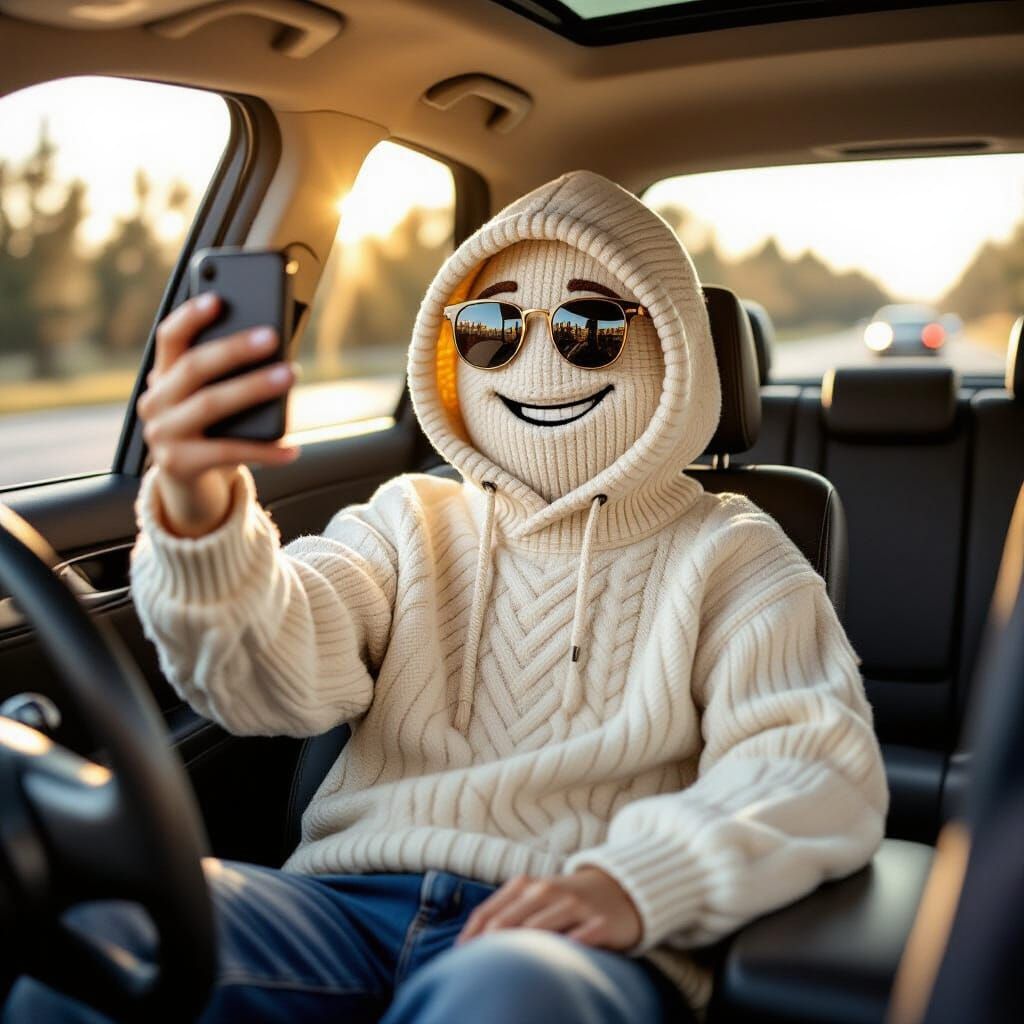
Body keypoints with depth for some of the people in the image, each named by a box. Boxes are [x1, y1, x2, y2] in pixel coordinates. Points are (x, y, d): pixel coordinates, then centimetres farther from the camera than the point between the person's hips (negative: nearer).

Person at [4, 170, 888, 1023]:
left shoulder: (727, 554, 10)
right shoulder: (411, 521, 17)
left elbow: (821, 768, -4)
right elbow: (280, 672, -1)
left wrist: (635, 879, -23)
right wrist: (199, 518, -23)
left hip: (577, 937, -2)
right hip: (350, 893, 4)